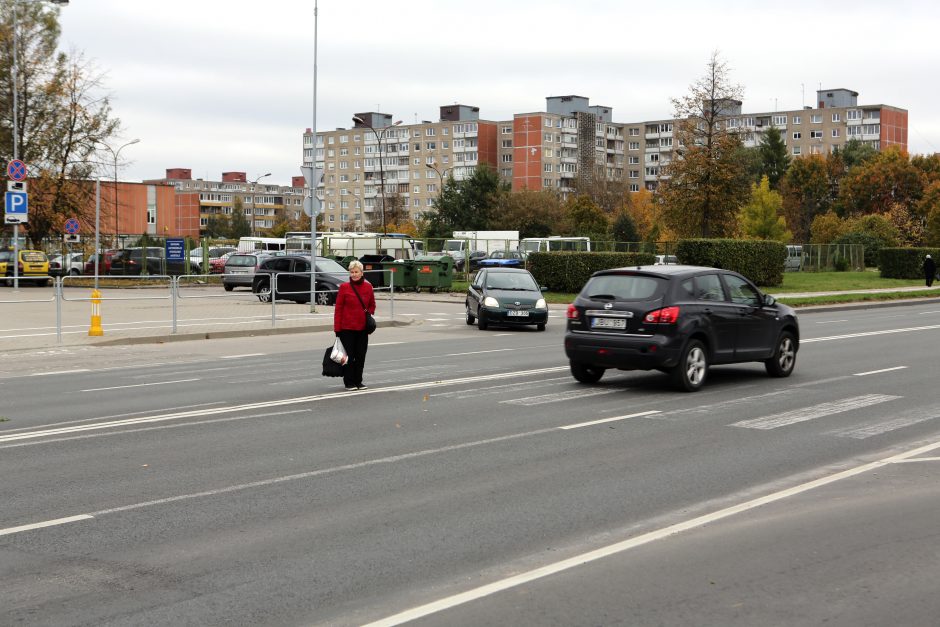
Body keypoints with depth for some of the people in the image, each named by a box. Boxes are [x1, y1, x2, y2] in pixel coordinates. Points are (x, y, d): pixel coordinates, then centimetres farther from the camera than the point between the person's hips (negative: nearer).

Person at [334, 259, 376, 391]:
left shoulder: (368, 286, 4)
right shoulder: (344, 287, -5)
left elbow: (372, 305, 18)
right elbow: (338, 309, -4)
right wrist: (337, 329, -7)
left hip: (363, 328, 3)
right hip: (347, 328, -3)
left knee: (361, 355, 7)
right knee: (349, 355, 1)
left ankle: (358, 381, 18)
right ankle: (349, 383, 9)